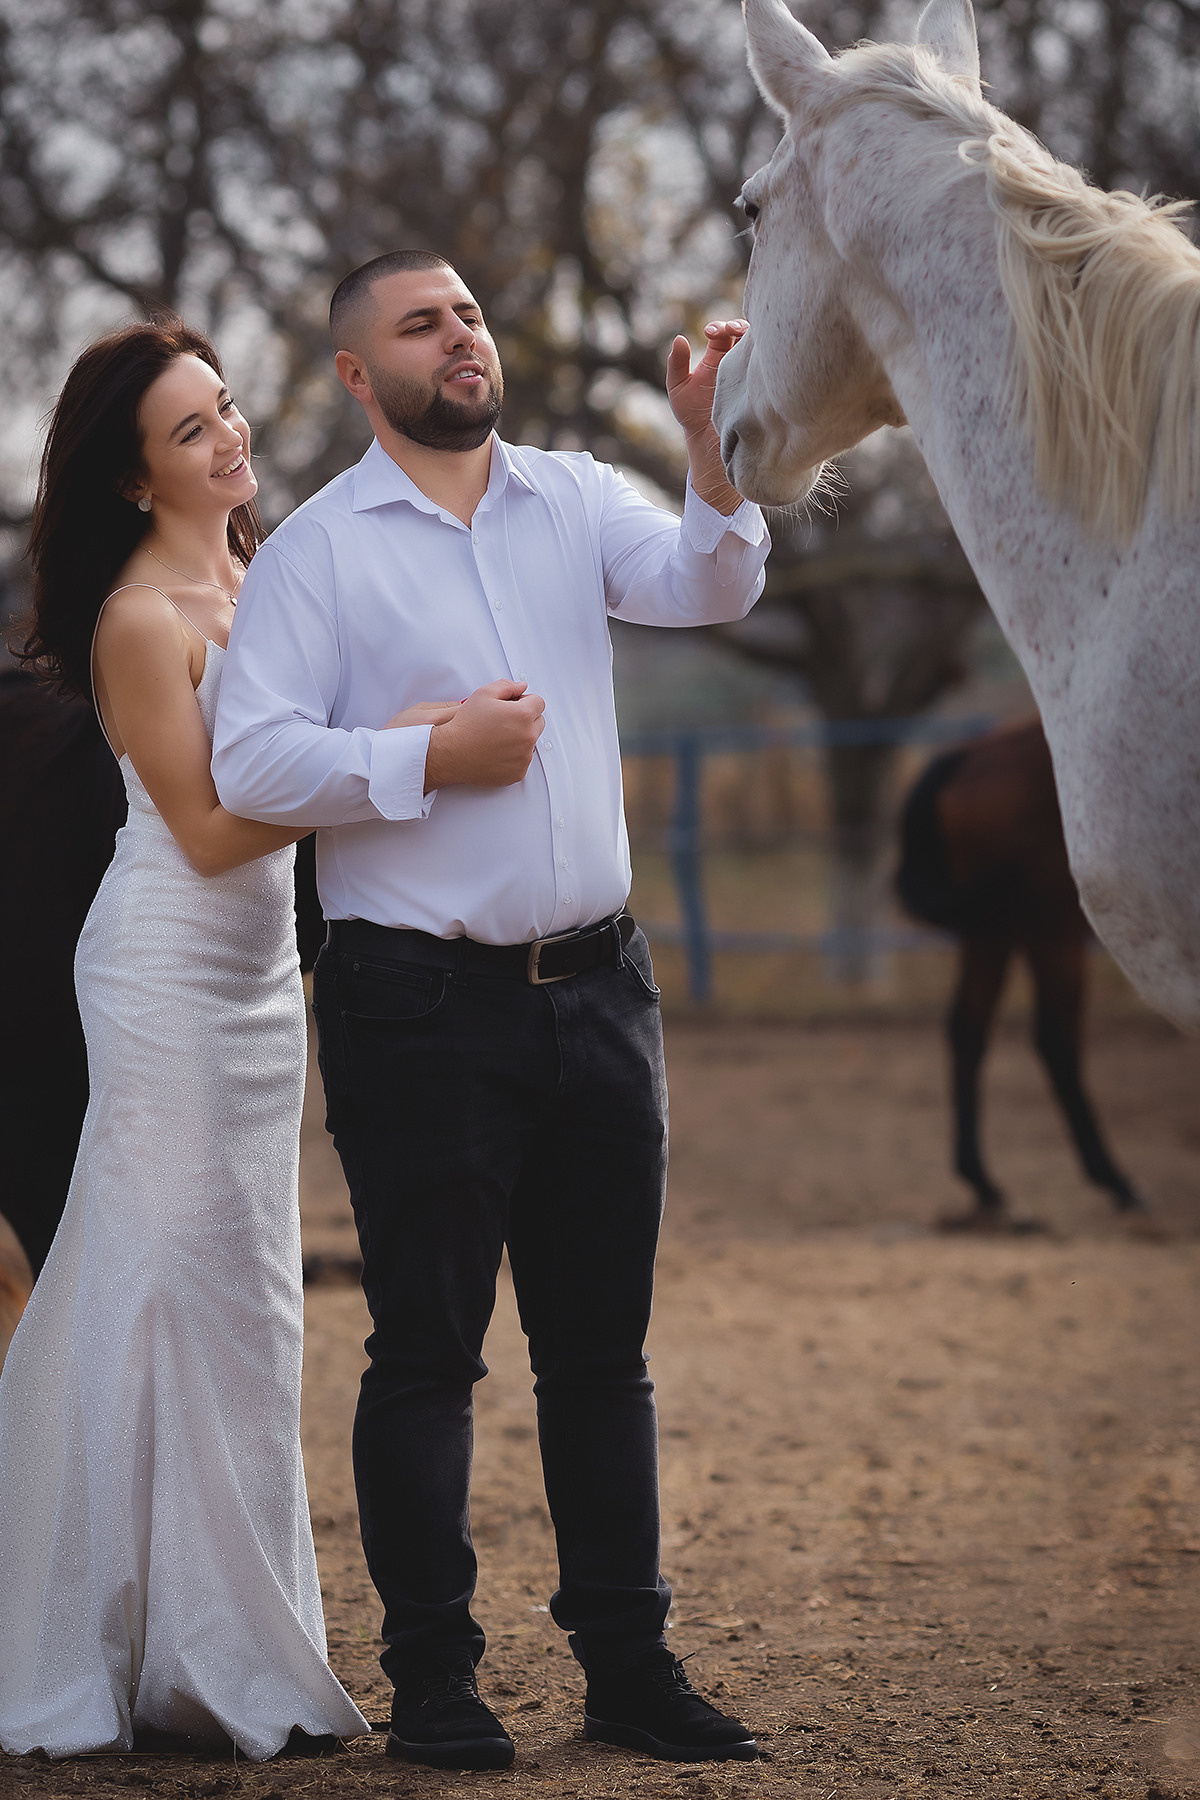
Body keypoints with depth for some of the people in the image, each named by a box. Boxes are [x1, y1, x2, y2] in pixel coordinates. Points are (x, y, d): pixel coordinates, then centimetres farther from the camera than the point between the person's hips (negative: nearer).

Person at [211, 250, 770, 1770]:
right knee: (426, 1348, 1)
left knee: (602, 1343, 9)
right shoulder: (315, 548, -1)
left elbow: (703, 587, -7)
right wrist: (429, 759, -14)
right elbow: (250, 761, -8)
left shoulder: (575, 501, 10)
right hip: (421, 1004, -4)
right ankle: (430, 1676, 9)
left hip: (596, 990, 4)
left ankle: (628, 1661, 17)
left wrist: (716, 450, -23)